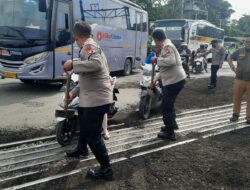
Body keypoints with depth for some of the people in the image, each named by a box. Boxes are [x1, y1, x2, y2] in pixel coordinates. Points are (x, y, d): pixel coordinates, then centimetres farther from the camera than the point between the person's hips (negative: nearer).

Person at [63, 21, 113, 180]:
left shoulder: (89, 45, -11)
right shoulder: (93, 47, 20)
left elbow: (96, 64, -34)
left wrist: (73, 64, -24)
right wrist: (73, 93, 21)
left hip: (97, 98, -11)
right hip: (93, 97, 11)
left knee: (93, 135, -4)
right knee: (84, 124, 31)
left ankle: (106, 170, 6)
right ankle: (81, 149, 55)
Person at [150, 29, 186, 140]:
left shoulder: (167, 46, -14)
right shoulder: (166, 47, 19)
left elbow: (171, 61, -32)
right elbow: (165, 67, 26)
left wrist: (156, 60, -20)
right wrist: (156, 79, 28)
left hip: (174, 81, -11)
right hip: (174, 80, 11)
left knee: (166, 107, -1)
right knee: (169, 104, 27)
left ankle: (170, 133, 10)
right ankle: (172, 124, 46)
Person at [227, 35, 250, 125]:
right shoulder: (239, 51, 4)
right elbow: (229, 58, 19)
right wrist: (233, 68, 6)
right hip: (239, 80, 1)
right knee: (236, 98, 8)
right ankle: (235, 114, 24)